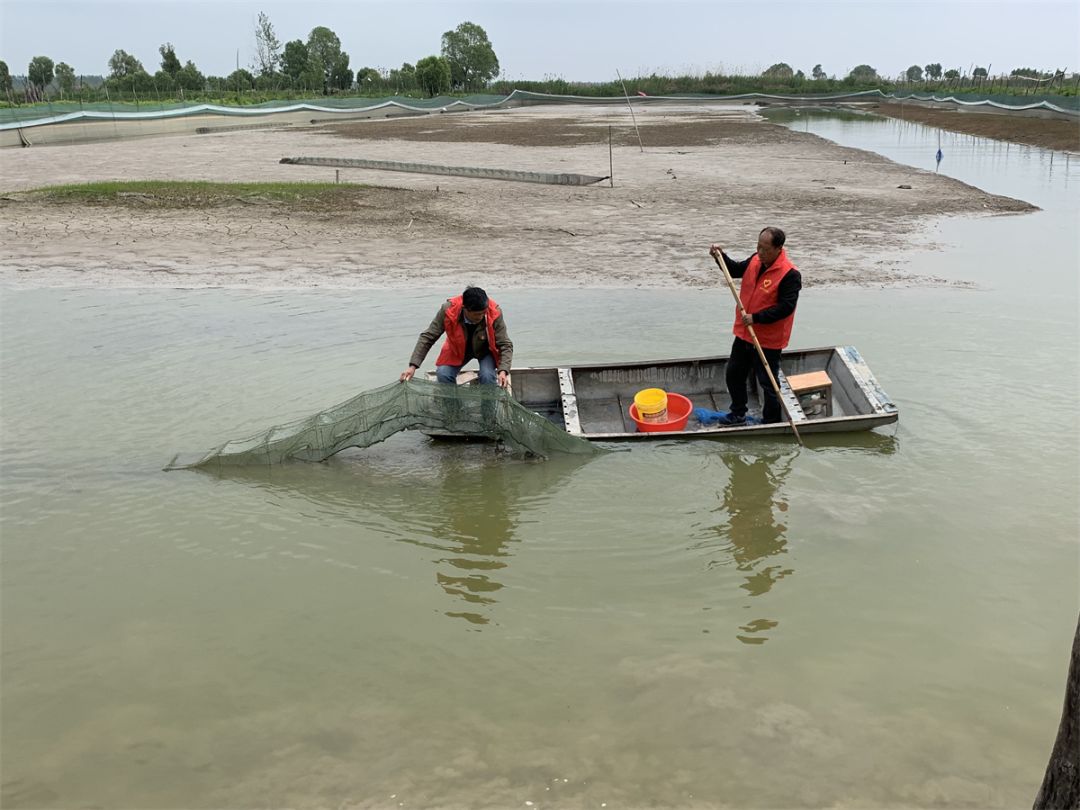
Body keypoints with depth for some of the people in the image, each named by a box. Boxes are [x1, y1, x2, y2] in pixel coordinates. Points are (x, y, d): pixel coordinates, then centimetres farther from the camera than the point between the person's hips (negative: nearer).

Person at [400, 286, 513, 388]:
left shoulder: (494, 313, -35)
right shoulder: (448, 310, -33)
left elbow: (505, 345, -27)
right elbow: (427, 338, -24)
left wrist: (503, 371, -44)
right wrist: (413, 366, -31)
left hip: (485, 350, -1)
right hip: (457, 349, 1)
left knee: (488, 376, -28)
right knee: (443, 374, -21)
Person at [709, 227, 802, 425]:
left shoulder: (790, 274, -22)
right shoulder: (755, 261, 0)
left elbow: (786, 307, -25)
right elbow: (736, 270, 19)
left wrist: (756, 318, -26)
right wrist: (721, 256, 1)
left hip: (768, 340, -7)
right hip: (744, 334, 8)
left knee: (768, 383, 6)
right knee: (734, 373, 18)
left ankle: (771, 422, 23)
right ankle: (738, 414, 37)